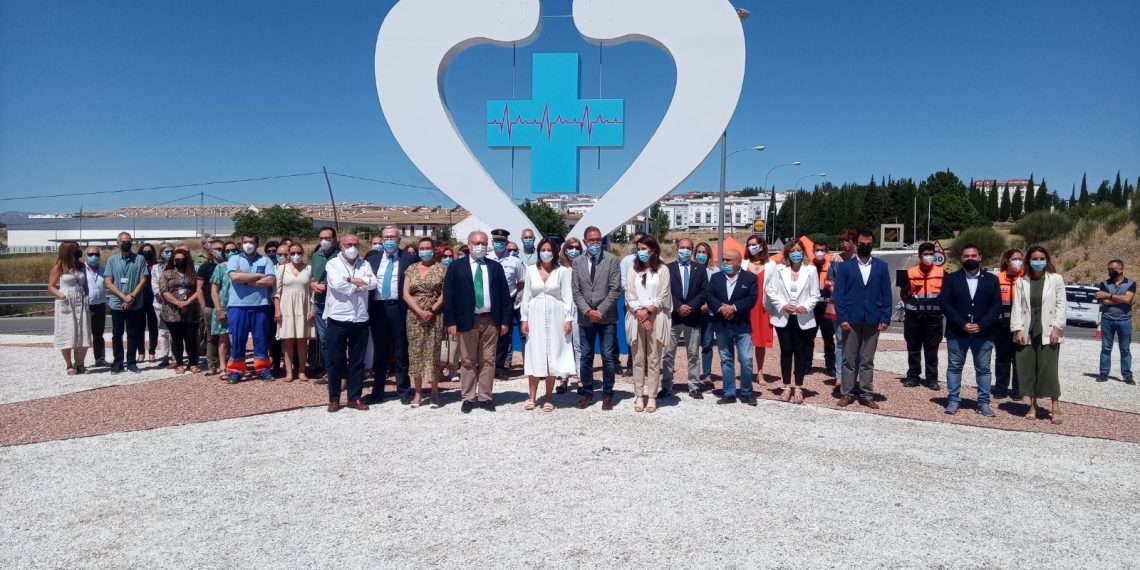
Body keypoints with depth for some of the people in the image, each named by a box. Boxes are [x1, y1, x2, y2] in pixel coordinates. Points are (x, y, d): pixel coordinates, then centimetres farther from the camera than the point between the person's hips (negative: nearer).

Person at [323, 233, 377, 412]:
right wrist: (360, 284, -7)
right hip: (338, 320, -3)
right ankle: (334, 398, 15)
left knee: (357, 361, 8)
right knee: (336, 361, 5)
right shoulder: (333, 264, 1)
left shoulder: (365, 265, 10)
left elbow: (373, 283, -8)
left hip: (360, 320, 3)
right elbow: (336, 284, -17)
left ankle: (355, 397, 17)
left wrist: (349, 280, -12)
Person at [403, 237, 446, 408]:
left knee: (433, 353, -1)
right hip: (414, 317, 2)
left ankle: (434, 392, 7)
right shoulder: (411, 269, 9)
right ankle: (417, 392, 9)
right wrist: (419, 311, -11)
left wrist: (432, 311, -14)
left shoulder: (442, 268, 2)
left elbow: (445, 293, -4)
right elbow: (406, 294, 2)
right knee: (415, 353, 3)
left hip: (435, 316, -2)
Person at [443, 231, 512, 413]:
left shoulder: (496, 267, 9)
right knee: (468, 362, 4)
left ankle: (485, 397, 13)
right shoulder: (456, 267, 3)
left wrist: (505, 320, 2)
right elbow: (448, 295, -1)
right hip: (467, 320, -2)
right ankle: (468, 398, 12)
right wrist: (451, 322, -8)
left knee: (488, 361, 5)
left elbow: (504, 294, 8)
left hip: (490, 320, 2)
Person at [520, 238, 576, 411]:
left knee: (553, 355, 3)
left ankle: (549, 397, 11)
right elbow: (526, 296, 6)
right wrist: (524, 318, 2)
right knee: (535, 355, 2)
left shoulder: (562, 271, 0)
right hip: (536, 316, 1)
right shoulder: (531, 270, 5)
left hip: (555, 316, -1)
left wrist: (568, 319, -7)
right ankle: (532, 396, 8)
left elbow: (567, 296, -1)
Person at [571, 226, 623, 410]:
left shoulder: (612, 260, -1)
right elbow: (575, 291, 3)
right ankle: (586, 393, 17)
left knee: (608, 357, 2)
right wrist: (587, 311, -9)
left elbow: (615, 289, -6)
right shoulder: (577, 262, 6)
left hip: (607, 317, -2)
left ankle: (607, 394, 11)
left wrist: (600, 311, -12)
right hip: (585, 318, 2)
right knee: (585, 357, 7)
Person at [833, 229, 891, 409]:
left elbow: (886, 294, 6)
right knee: (849, 359, 4)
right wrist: (842, 318, -10)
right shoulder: (845, 267, 3)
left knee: (867, 360, 7)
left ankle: (867, 395, 13)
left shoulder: (881, 266, 8)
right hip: (851, 319, -1)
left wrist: (885, 318, -3)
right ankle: (847, 393, 11)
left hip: (872, 319, 1)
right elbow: (839, 294, -1)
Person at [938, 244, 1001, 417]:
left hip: (983, 333, 1)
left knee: (983, 368, 6)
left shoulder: (991, 279, 6)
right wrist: (962, 324, -14)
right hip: (956, 332, -1)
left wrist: (981, 325, -12)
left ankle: (984, 403, 13)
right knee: (954, 367, 4)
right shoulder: (951, 279, 3)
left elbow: (997, 305, 0)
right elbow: (944, 303, -4)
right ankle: (953, 400, 10)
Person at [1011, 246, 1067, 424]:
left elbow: (1061, 305, 0)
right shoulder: (1022, 281, 7)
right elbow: (1017, 307, 4)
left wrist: (1056, 328, -8)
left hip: (1047, 332, -3)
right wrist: (1018, 329, -4)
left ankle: (1055, 407, 7)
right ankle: (1033, 405, 17)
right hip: (1026, 332, 3)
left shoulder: (1056, 279, 1)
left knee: (1049, 370, -3)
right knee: (1027, 370, 6)